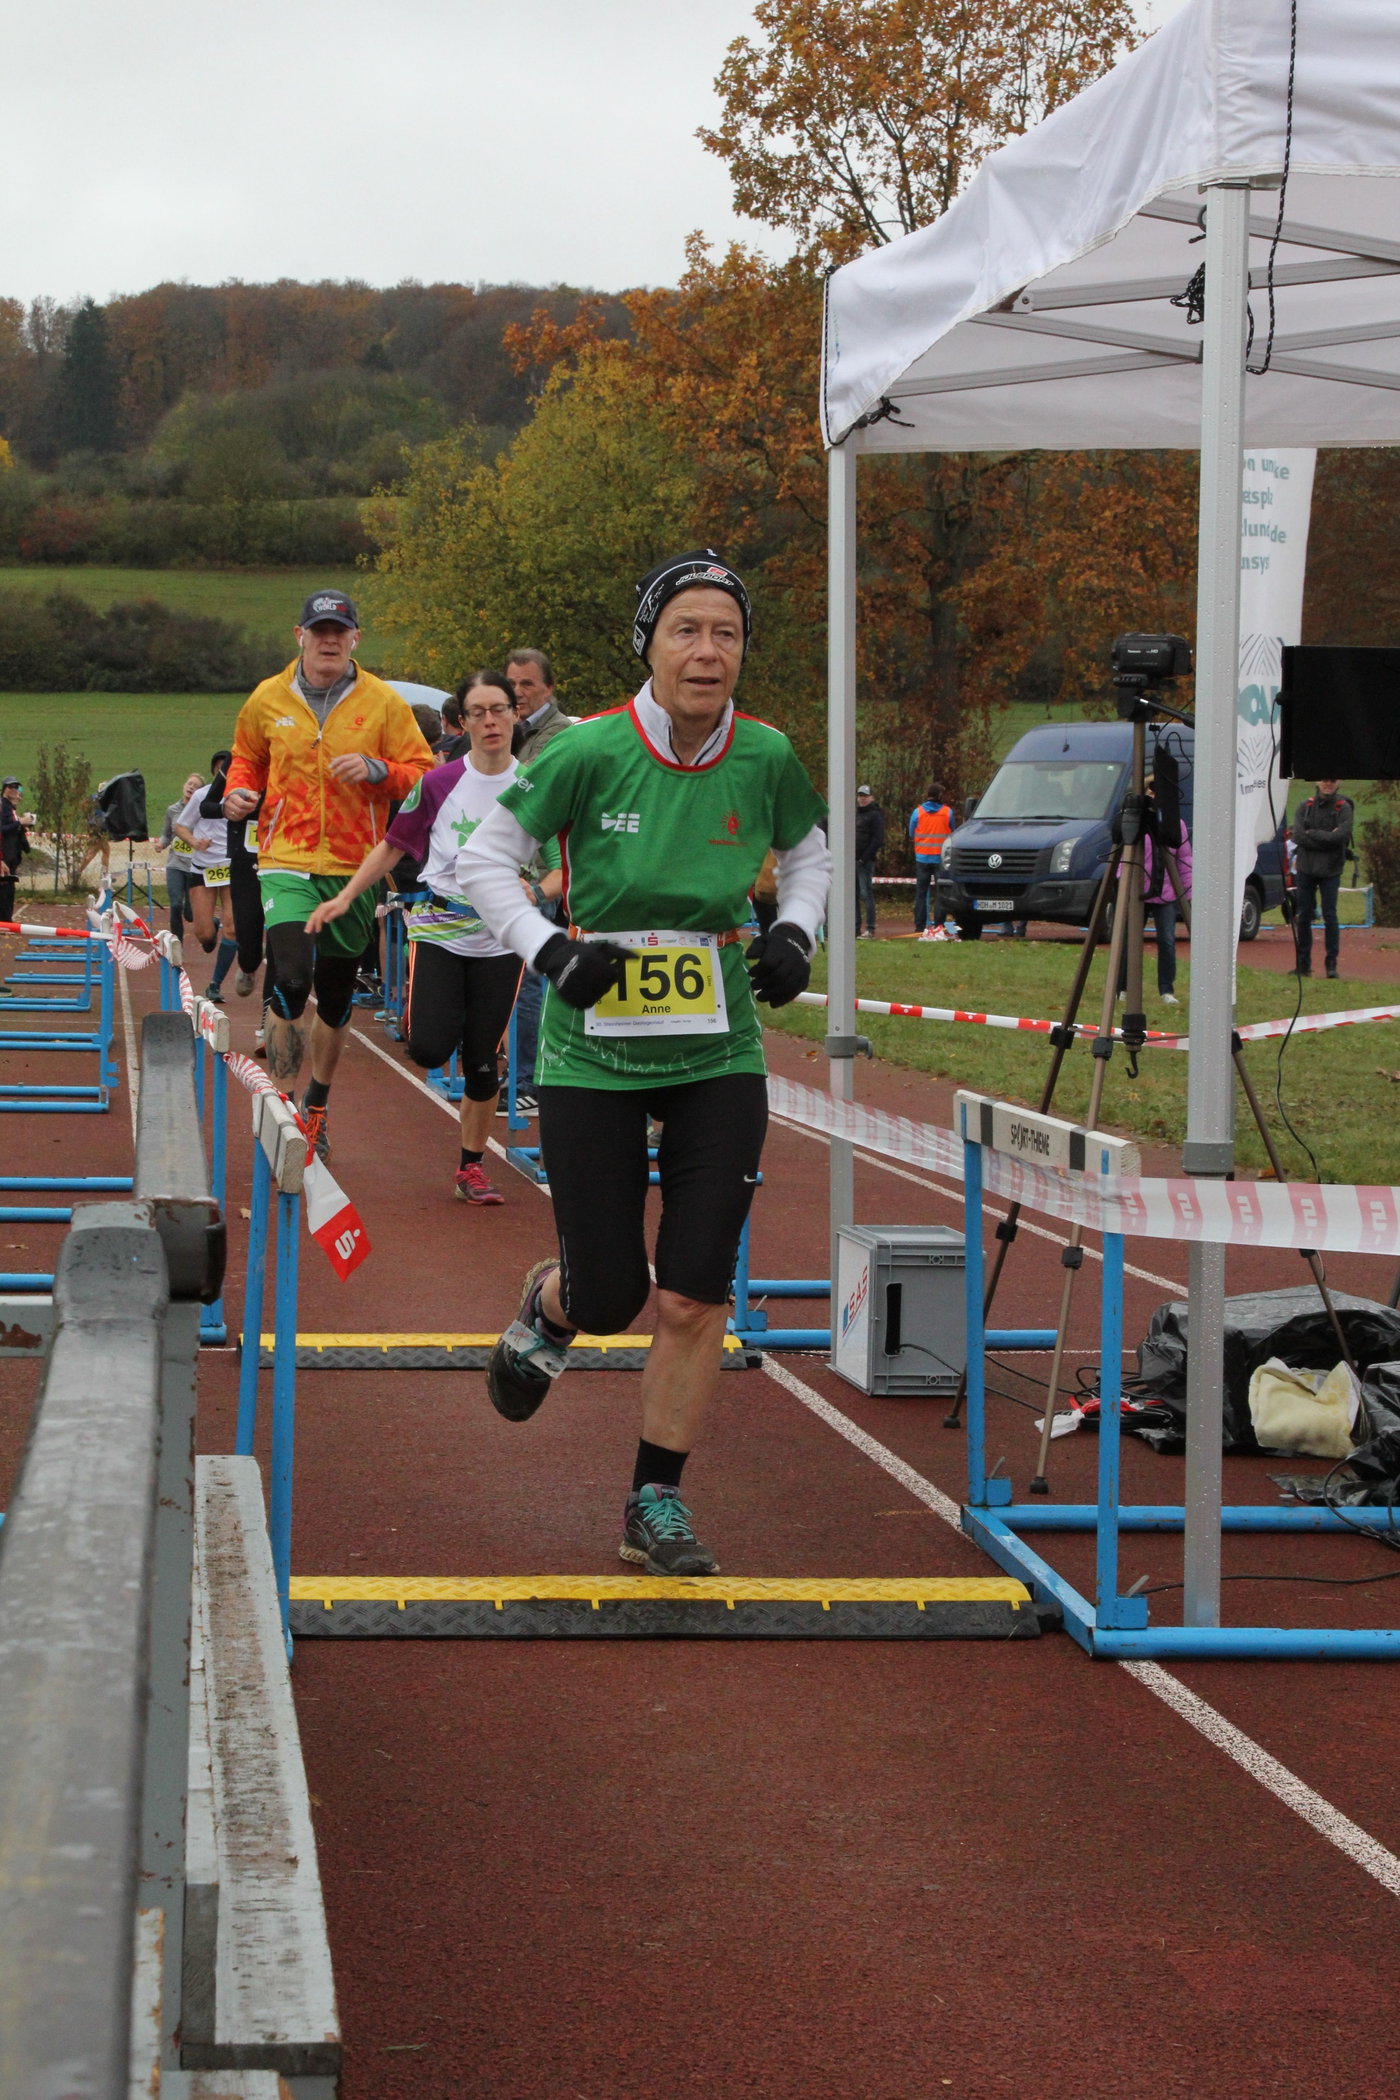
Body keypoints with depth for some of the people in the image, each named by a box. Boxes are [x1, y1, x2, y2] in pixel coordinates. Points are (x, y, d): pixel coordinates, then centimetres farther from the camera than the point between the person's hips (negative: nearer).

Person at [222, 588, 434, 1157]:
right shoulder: (268, 699, 4)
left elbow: (423, 774, 1)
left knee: (336, 998, 11)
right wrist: (238, 791, 1)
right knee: (290, 982, -20)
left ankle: (316, 1107, 32)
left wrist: (377, 769, -17)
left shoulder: (383, 702, 1)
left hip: (354, 869, 1)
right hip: (287, 864, -1)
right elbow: (247, 758, 22)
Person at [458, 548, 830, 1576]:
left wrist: (794, 933, -2)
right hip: (593, 1053, -2)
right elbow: (484, 859, -3)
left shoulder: (766, 758, -5)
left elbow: (811, 856, 16)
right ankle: (550, 1306, 41)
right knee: (609, 1298, 3)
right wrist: (552, 952, -15)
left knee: (695, 1298, -4)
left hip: (719, 1056, 2)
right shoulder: (590, 753, -13)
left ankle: (657, 1502, 13)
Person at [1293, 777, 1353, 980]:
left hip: (1330, 870, -3)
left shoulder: (1343, 809, -1)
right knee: (1303, 916, 4)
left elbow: (1339, 836, -16)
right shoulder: (1307, 806, 6)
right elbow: (1297, 834, -7)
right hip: (1306, 868, 3)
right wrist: (1326, 839, -13)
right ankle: (1303, 963, 11)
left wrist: (1312, 834, -10)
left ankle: (1332, 963, -3)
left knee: (1330, 916, -7)